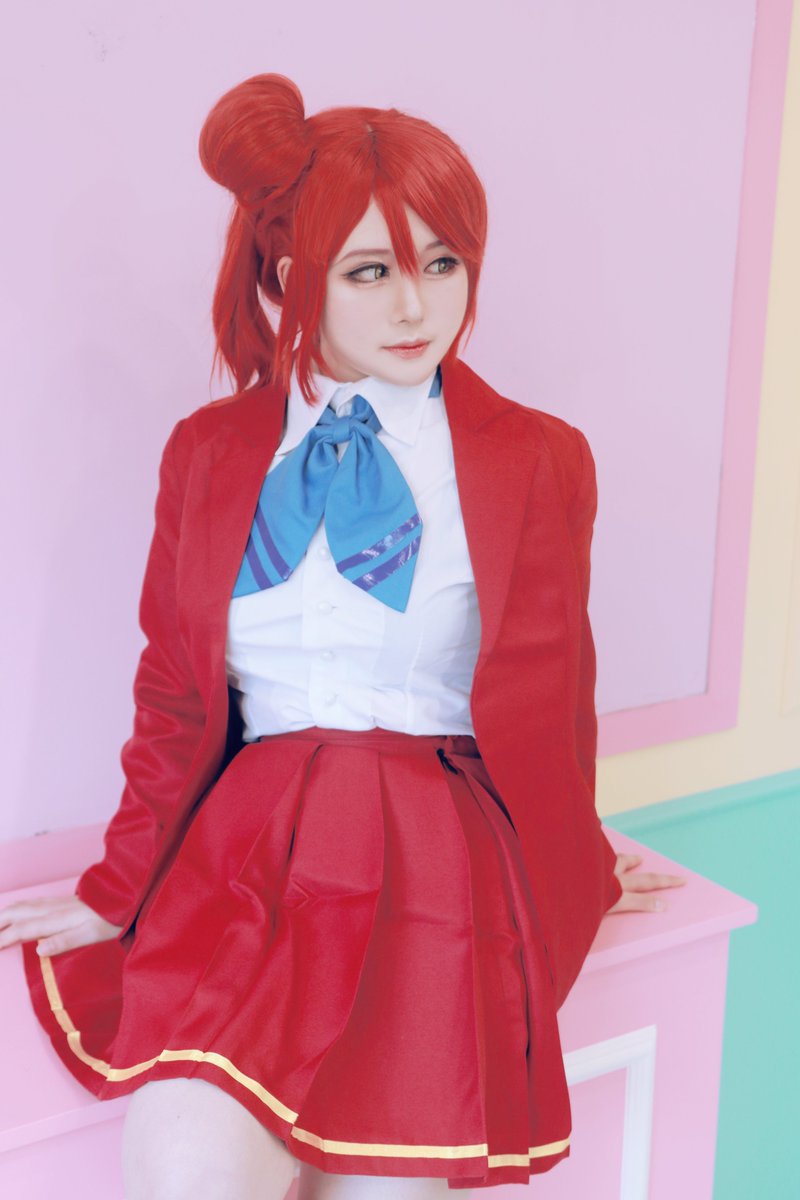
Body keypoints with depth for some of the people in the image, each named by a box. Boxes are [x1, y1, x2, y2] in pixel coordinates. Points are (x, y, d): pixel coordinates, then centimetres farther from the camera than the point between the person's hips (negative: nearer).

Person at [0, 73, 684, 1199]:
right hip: (248, 842, 1)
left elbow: (545, 706, 13)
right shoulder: (208, 452, 12)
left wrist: (570, 877, 21)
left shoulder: (537, 459, 6)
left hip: (440, 844, -1)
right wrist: (120, 892, 17)